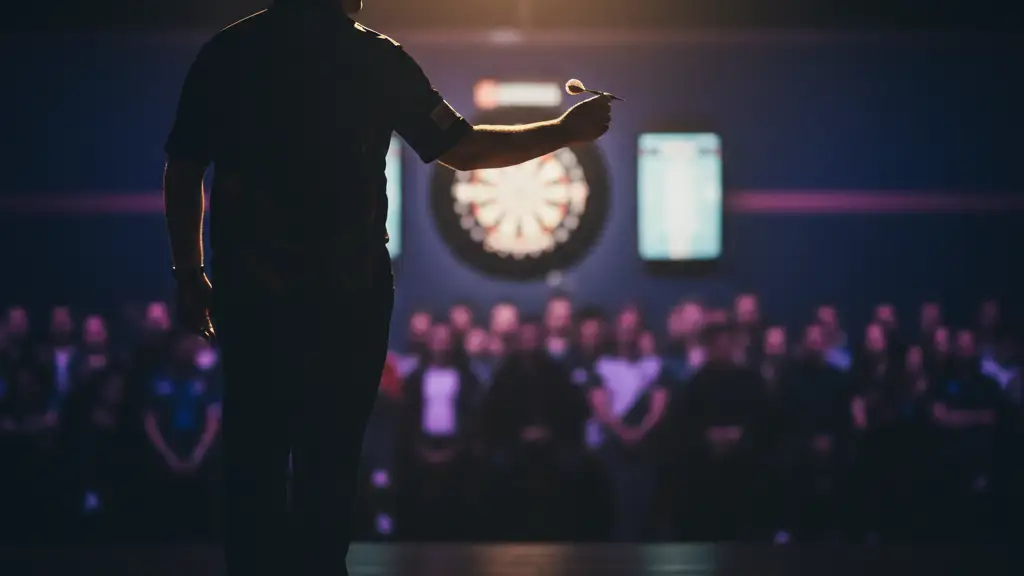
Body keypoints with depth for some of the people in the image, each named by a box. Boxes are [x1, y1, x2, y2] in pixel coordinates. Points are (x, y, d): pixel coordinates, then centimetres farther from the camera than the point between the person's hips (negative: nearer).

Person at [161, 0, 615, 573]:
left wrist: (190, 272, 10)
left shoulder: (226, 53, 1)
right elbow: (462, 149, -2)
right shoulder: (376, 58, -5)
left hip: (249, 292, 2)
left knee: (254, 455, 8)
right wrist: (565, 132, 9)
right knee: (329, 456, 7)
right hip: (348, 295, -2)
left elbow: (182, 170, 1)